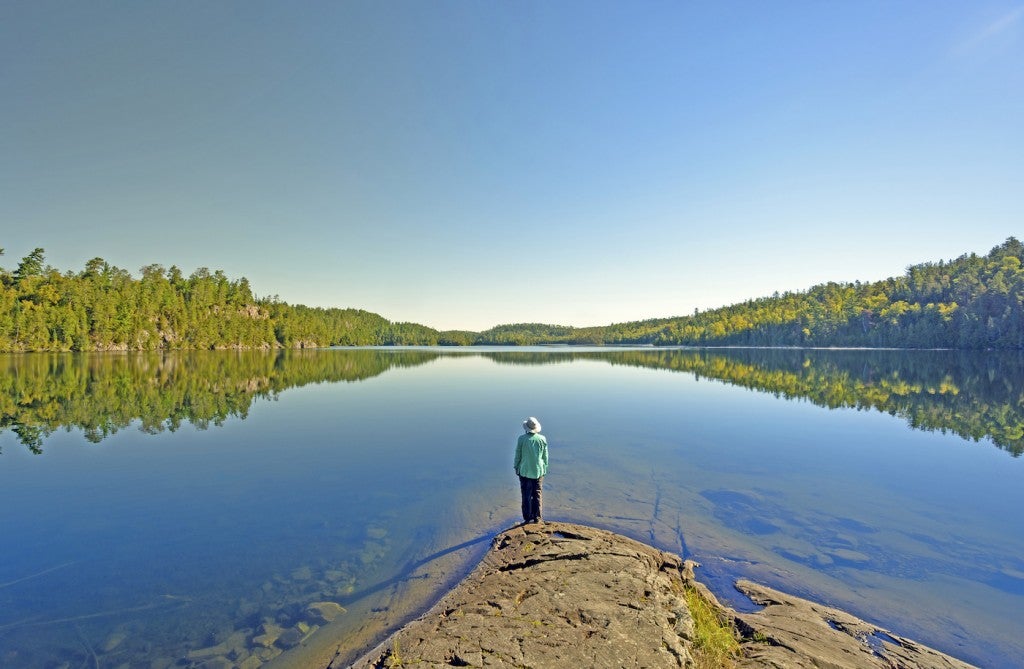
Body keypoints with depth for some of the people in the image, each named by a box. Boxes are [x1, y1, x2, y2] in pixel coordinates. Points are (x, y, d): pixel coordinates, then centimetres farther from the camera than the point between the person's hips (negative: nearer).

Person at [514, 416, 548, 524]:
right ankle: (537, 517, 18)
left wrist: (516, 467, 7)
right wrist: (544, 468, 14)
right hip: (538, 471, 2)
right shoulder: (542, 439, -7)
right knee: (537, 495, 13)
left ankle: (527, 518, 13)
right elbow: (545, 456, 1)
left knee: (526, 495, 9)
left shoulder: (522, 439, -14)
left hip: (525, 471, -2)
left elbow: (518, 455, -7)